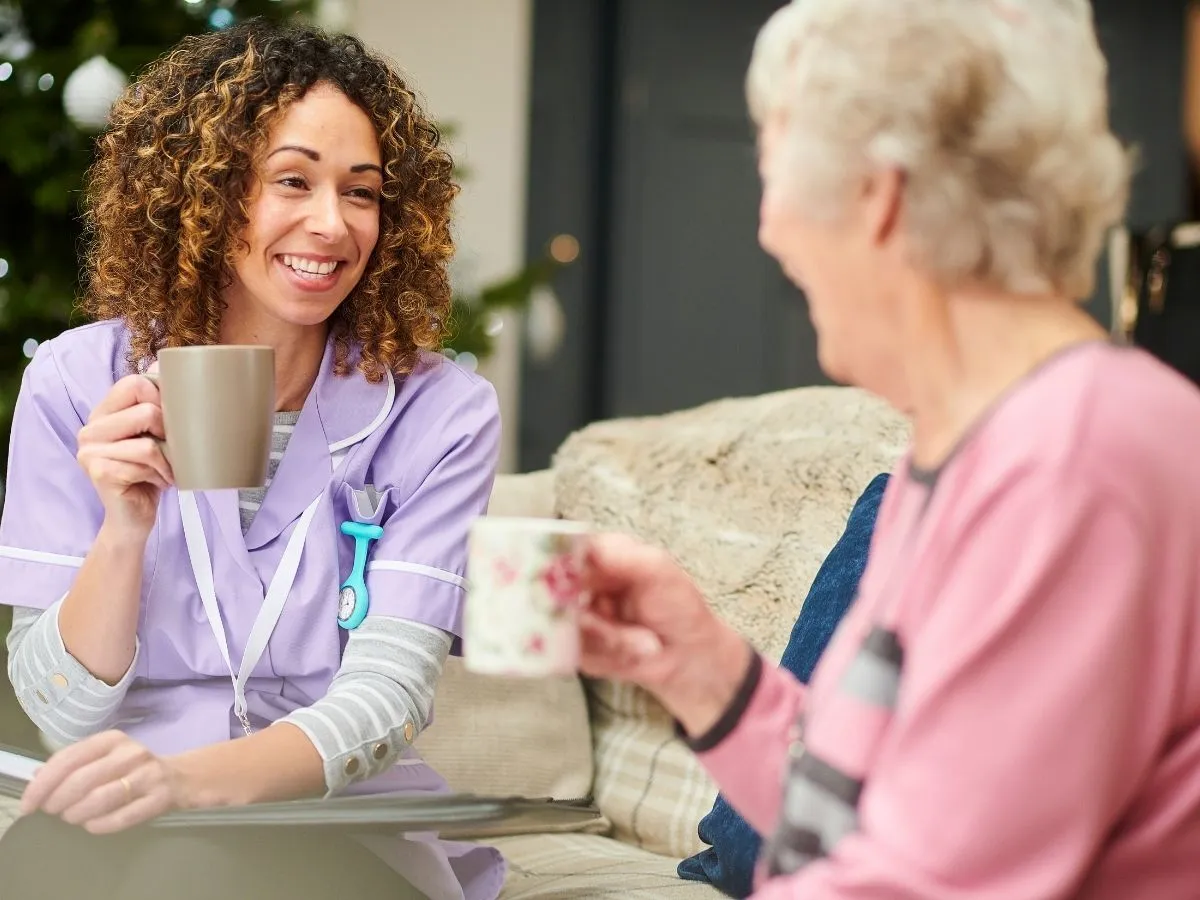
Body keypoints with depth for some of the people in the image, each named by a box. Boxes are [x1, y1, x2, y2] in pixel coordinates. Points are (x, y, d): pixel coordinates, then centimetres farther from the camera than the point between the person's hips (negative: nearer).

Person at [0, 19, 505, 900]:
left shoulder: (440, 413, -4)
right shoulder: (76, 382, -1)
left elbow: (388, 695, -14)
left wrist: (189, 778, -33)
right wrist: (125, 529, -22)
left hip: (355, 829, -1)